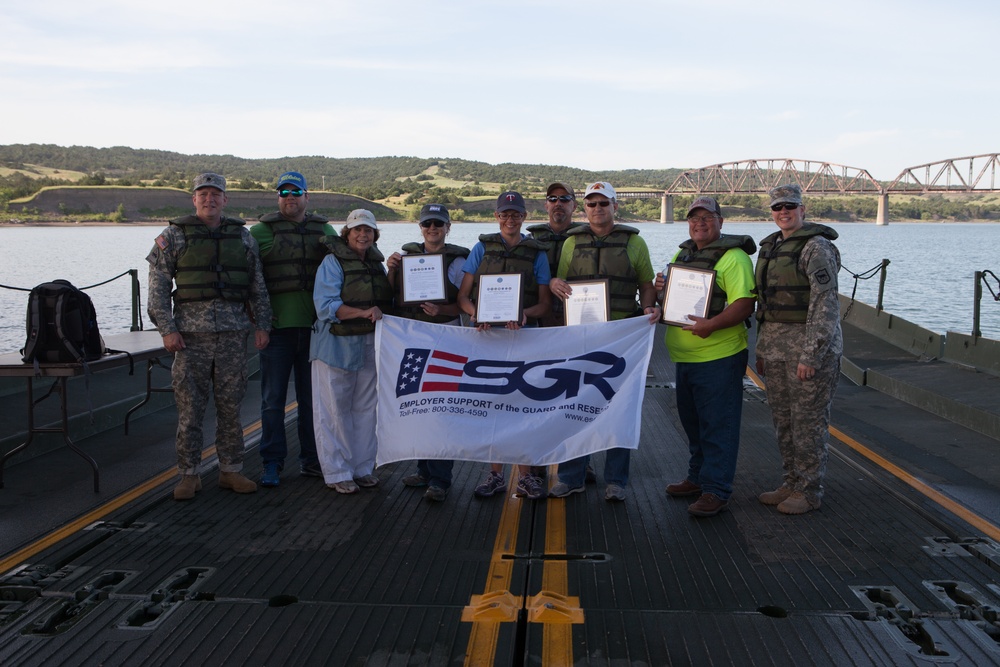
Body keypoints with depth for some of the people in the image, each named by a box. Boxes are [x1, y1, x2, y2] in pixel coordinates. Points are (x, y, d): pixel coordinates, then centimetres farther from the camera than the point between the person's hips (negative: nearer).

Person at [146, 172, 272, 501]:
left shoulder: (242, 236, 12)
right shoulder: (173, 236, 4)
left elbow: (257, 286, 14)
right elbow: (158, 286, 1)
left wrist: (262, 324, 6)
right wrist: (167, 328, -8)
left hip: (233, 332, 2)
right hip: (190, 332, -2)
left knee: (231, 404, 7)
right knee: (189, 406, 0)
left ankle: (231, 470, 17)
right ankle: (189, 475, 11)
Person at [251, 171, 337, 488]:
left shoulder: (324, 230, 12)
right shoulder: (261, 231, 5)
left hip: (315, 326, 2)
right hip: (277, 326, -2)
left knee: (313, 397, 9)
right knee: (273, 399, 3)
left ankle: (311, 460, 20)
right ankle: (272, 463, 13)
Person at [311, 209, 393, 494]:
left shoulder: (377, 264, 13)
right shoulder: (332, 262, -6)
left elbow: (388, 301, 22)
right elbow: (326, 305, -17)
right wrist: (363, 313, -26)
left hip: (369, 345, 6)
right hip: (337, 345, -6)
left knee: (366, 409, 11)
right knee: (335, 411, 0)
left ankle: (362, 468, 23)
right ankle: (337, 473, 10)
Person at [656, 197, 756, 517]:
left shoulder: (733, 257, -11)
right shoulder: (682, 254, 16)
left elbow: (744, 304, -19)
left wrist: (711, 324, -31)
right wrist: (661, 289, 2)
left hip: (719, 356, -9)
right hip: (684, 356, 9)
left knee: (718, 425, -2)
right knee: (693, 421, 18)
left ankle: (716, 490, 5)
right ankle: (698, 478, 32)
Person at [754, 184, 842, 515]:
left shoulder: (816, 247, -12)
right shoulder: (771, 246, 14)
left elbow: (824, 304, -17)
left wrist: (810, 355, -21)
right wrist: (762, 349, 16)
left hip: (810, 344, -8)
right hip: (775, 345, 8)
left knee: (808, 421, 0)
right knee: (782, 418, 14)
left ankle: (810, 492, 12)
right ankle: (791, 483, 27)